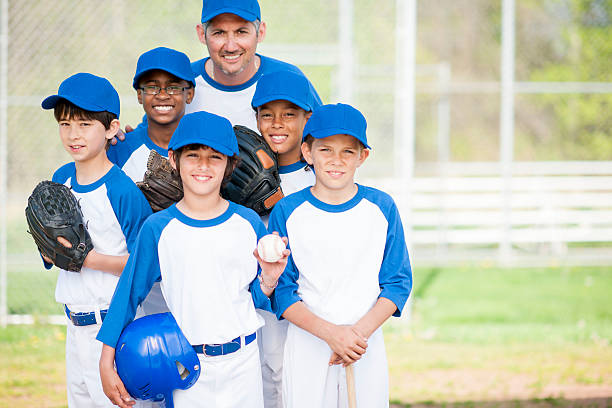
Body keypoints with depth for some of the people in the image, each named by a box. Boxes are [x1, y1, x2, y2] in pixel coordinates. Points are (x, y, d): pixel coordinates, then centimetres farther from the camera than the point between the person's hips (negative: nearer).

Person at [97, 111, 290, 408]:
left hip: (242, 361, 1)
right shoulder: (159, 228, -3)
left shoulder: (248, 224, 0)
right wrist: (106, 365, 0)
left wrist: (269, 278, -14)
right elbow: (129, 293, 2)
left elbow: (259, 300, 7)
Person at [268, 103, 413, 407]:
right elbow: (281, 292, -3)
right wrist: (330, 332, -17)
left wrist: (361, 331, -14)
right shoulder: (287, 211, -2)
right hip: (307, 345, -1)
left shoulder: (382, 208, 1)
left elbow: (398, 283, 2)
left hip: (367, 345, 1)